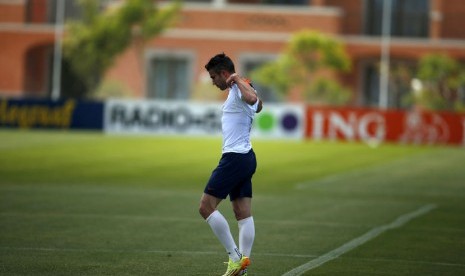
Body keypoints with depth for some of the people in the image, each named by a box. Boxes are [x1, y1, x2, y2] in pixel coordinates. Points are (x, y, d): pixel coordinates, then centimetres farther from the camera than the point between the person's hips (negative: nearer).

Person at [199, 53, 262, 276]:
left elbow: (252, 99, -40)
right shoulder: (238, 90, 17)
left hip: (235, 157, -11)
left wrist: (238, 80, -25)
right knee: (244, 214, 4)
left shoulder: (238, 90, -13)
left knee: (206, 207, -8)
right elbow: (258, 106, 40)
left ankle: (235, 257, -11)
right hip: (246, 157, 11)